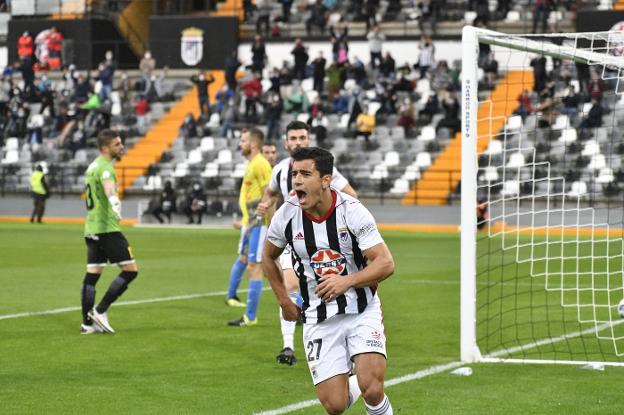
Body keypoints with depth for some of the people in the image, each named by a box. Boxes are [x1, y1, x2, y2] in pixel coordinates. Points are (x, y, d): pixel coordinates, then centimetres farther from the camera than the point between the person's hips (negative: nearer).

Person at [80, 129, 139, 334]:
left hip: (91, 229, 10)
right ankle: (100, 311, -8)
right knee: (130, 270, -7)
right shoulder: (105, 167, -12)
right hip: (107, 228, -10)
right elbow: (108, 187, -35)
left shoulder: (93, 166, 17)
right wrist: (115, 202, -55)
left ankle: (87, 323, 6)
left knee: (92, 275, 7)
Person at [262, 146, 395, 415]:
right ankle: (350, 387, 31)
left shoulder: (352, 211, -14)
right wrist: (284, 301, 12)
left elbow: (385, 263, -15)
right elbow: (268, 257, 15)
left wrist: (347, 281, -29)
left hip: (362, 311, -2)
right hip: (319, 319, 2)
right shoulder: (287, 214, -6)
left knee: (372, 390, -21)